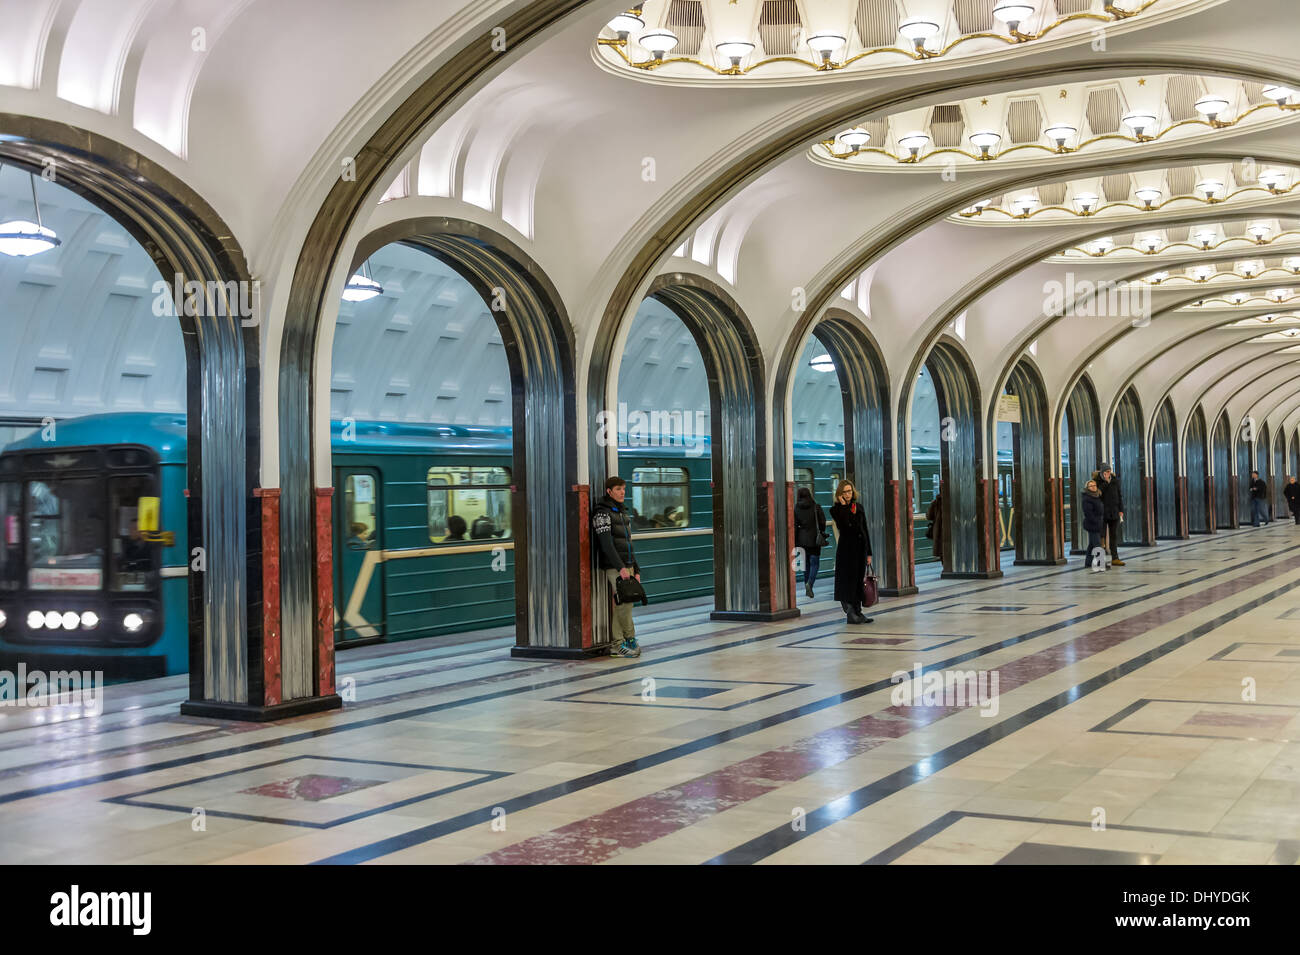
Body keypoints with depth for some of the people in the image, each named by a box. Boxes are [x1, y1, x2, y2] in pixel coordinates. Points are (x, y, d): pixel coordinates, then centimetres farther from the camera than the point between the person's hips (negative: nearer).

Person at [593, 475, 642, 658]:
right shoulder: (602, 513, -9)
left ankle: (617, 645, 7)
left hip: (626, 567, 8)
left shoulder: (621, 513, 18)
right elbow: (606, 543, -18)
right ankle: (630, 639, 1)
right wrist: (621, 568, -24)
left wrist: (636, 569, 17)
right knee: (623, 603, -12)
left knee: (621, 606, 5)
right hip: (613, 567, -8)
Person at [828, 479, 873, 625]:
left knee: (859, 581, 7)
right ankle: (851, 614, 0)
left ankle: (857, 613, 13)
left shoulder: (858, 507, 11)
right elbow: (844, 525, -22)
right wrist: (844, 506, -16)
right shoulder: (836, 509, -4)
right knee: (849, 580, -5)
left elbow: (865, 530, 12)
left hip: (861, 548, 5)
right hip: (846, 549, -5)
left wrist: (869, 553, 9)